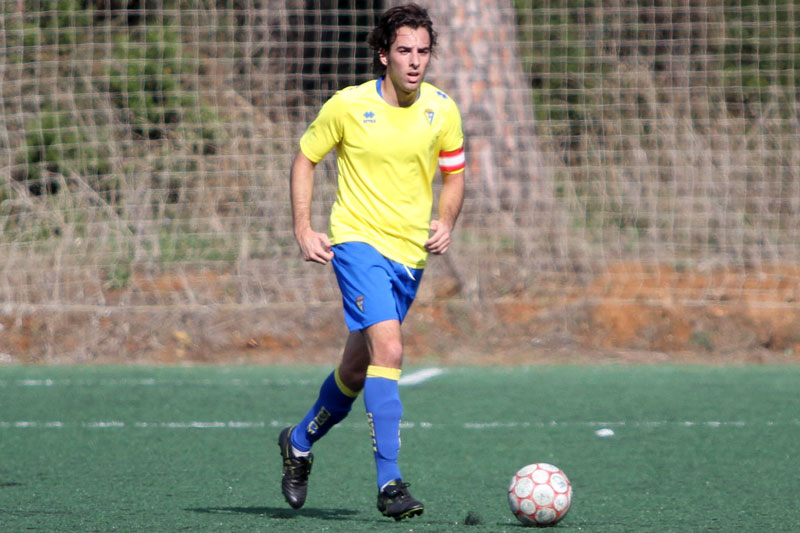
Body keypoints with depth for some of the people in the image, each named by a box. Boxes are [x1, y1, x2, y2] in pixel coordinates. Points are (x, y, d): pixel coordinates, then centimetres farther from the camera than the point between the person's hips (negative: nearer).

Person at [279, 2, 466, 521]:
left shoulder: (442, 111, 0)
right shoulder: (347, 106, -9)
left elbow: (454, 175, 13)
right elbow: (305, 159, 4)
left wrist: (446, 223, -6)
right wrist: (304, 230, -4)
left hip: (410, 254, 5)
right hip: (358, 241, -5)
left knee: (358, 367, 14)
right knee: (388, 350, -23)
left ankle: (301, 441, 41)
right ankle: (390, 483, -23)